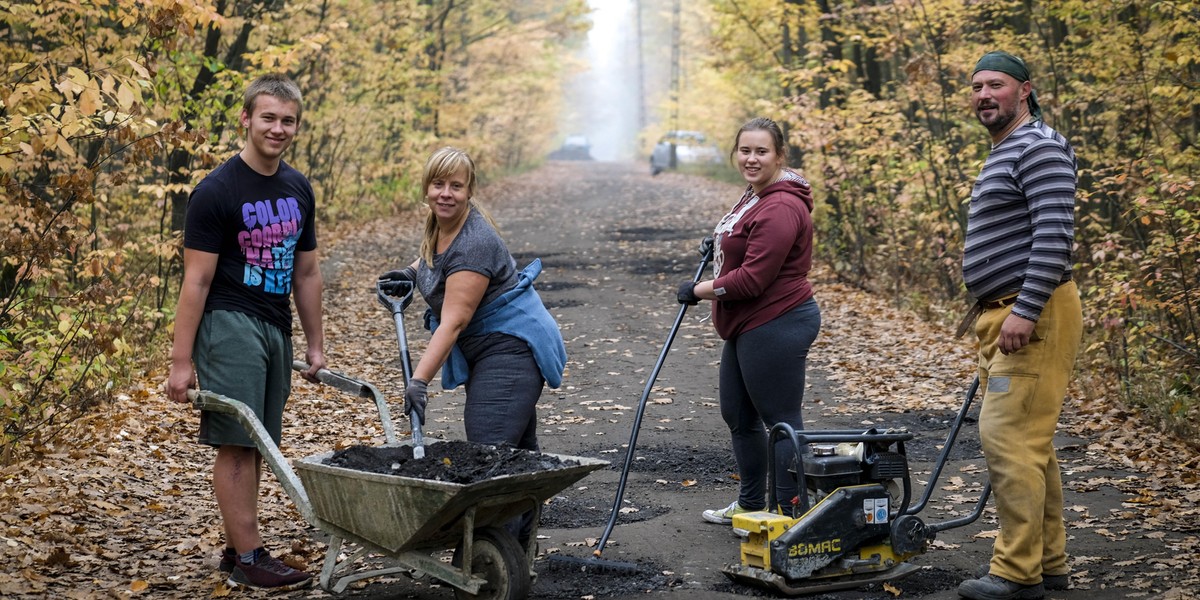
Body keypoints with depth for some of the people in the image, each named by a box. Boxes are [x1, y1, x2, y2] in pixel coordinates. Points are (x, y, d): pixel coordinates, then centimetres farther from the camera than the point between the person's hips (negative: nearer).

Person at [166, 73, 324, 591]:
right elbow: (197, 281, -10)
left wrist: (315, 346, 18)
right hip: (230, 326, -7)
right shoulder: (217, 191, -9)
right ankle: (248, 559, -4)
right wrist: (181, 361, -13)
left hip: (276, 329, 7)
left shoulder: (298, 190, 12)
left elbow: (306, 274, 19)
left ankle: (235, 550, 15)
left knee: (253, 446, 8)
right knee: (237, 444, -7)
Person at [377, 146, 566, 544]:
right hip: (485, 350, 10)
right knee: (516, 449, 17)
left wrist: (419, 381, -31)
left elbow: (453, 322, -28)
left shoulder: (474, 243, -24)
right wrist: (412, 272, 9)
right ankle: (521, 538, 25)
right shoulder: (438, 225, 4)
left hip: (510, 349, -10)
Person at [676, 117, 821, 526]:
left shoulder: (780, 208, -21)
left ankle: (789, 512, 5)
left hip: (776, 327, -12)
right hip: (747, 327, 12)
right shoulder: (755, 195, 13)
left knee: (780, 421, -3)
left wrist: (699, 290, -12)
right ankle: (751, 505, 34)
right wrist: (720, 243, 16)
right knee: (738, 415, 20)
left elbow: (753, 278, -24)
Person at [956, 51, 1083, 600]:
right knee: (1028, 441, 12)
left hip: (1033, 315, -11)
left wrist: (1024, 312, -26)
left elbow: (1054, 235, -21)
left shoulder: (1039, 147, -10)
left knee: (1008, 436, -12)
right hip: (1004, 317, 11)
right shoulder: (1002, 155, 22)